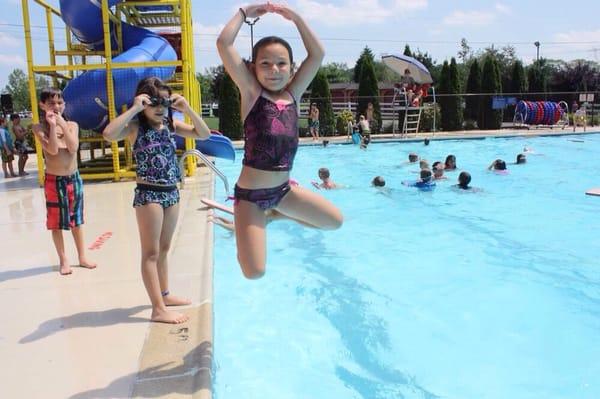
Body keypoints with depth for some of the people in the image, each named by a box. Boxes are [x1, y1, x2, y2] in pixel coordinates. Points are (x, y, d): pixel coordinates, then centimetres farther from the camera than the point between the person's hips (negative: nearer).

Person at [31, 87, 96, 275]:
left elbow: (73, 148, -13)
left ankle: (82, 257, 24)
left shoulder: (72, 125, 2)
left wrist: (62, 124, -16)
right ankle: (63, 260, 18)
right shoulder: (39, 128, -7)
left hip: (74, 178, 3)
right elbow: (53, 150, -20)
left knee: (77, 220, 13)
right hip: (54, 181, -3)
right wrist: (52, 125, -23)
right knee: (56, 222, 5)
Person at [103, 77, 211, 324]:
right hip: (148, 194, -6)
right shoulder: (136, 127, -8)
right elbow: (108, 134, -29)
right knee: (151, 252, 0)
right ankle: (159, 309, 3)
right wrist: (134, 108, -24)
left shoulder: (170, 125, 7)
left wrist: (187, 109, -6)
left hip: (171, 192, 6)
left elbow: (204, 134, 4)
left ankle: (164, 294, 32)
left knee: (164, 249, 18)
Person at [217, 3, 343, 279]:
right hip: (250, 193, -5)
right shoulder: (251, 93, -9)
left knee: (335, 221, 12)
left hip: (283, 189, 5)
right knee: (254, 272, -11)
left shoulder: (292, 95, 4)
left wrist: (295, 18, 4)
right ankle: (241, 228, 21)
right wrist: (245, 12, -3)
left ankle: (276, 214, 25)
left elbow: (317, 54, 7)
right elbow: (224, 43, -16)